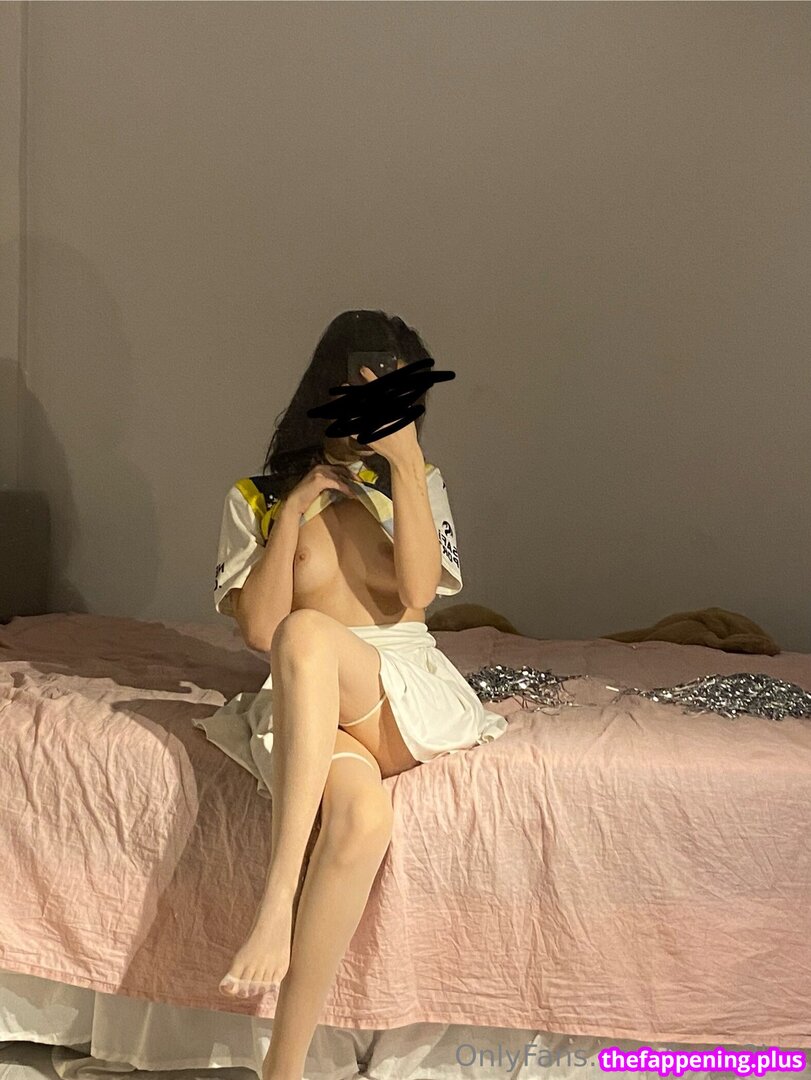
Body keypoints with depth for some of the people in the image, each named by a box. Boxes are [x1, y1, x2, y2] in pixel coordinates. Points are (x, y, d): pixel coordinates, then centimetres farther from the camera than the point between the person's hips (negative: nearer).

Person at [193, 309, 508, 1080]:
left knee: (307, 635, -37)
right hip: (307, 708, 0)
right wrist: (293, 515, -5)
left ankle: (277, 903, -41)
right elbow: (257, 631, 2)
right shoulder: (259, 495, 12)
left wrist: (406, 459, -8)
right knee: (362, 816, -38)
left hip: (407, 693, 1)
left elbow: (417, 592, -5)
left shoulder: (418, 483, 15)